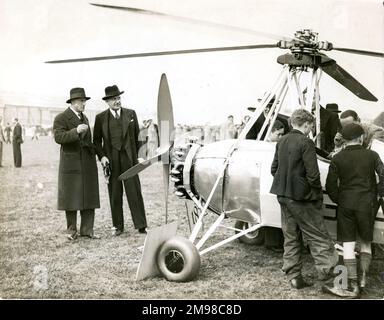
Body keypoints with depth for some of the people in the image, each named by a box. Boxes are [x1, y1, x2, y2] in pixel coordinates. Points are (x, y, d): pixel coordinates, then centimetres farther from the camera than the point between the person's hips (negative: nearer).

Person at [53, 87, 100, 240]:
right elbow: (58, 137, -19)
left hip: (88, 163, 6)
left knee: (89, 197, 4)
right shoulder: (61, 118, -5)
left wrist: (93, 153, 20)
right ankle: (71, 230, 13)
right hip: (71, 163, -6)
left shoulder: (84, 118, 17)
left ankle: (87, 229, 10)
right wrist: (76, 131, -30)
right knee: (71, 197, 1)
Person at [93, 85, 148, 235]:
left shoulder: (131, 114, 8)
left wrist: (140, 155, 1)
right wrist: (101, 156, -6)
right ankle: (118, 226, 15)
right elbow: (96, 140, 8)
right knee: (114, 194, 5)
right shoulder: (100, 118, 5)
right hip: (111, 160, 0)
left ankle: (141, 226, 6)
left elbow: (137, 136, 10)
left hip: (129, 158, 0)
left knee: (134, 192, -1)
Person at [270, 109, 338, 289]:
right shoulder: (306, 143, -16)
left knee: (290, 237, 14)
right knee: (317, 235, 5)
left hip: (283, 195, 8)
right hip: (301, 197, -8)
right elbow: (312, 174, -18)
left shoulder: (281, 142, 7)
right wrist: (318, 196, -5)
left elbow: (274, 169, 13)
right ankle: (326, 269, 8)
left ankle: (294, 277, 19)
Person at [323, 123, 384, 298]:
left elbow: (331, 185, -2)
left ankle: (352, 287, 2)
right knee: (366, 242, 18)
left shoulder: (337, 158, -2)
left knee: (348, 244, 3)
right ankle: (363, 277, 11)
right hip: (367, 204, 1)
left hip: (346, 205, 0)